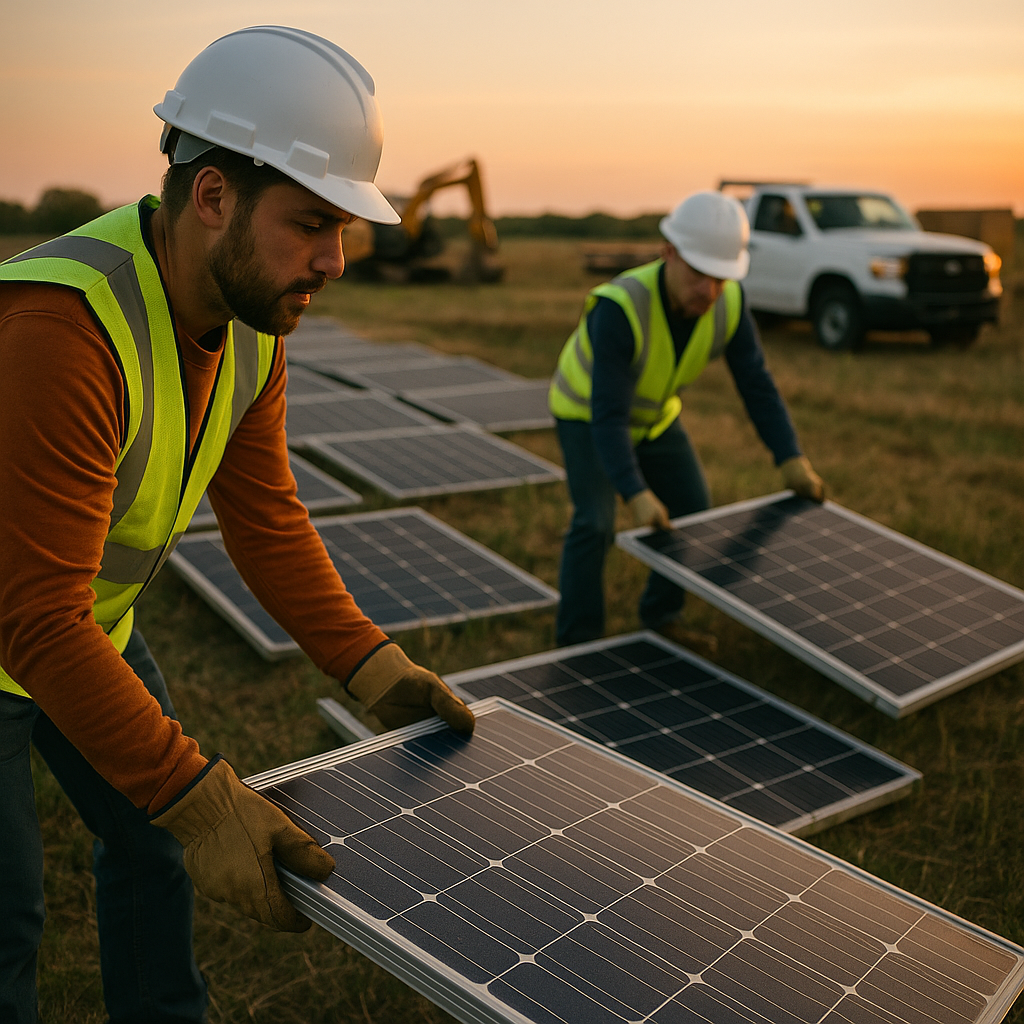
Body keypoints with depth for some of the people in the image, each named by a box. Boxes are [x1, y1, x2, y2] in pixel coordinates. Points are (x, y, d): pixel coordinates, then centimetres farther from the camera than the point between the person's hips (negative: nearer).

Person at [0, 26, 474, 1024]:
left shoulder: (252, 322, -10)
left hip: (91, 624, 8)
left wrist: (370, 667, -11)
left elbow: (266, 518, -4)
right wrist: (198, 799, -39)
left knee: (151, 840, 18)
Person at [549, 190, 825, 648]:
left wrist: (792, 460, -29)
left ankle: (660, 617, 24)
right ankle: (578, 646, -5)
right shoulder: (620, 308, -42)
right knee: (595, 524, -20)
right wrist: (637, 497, -57)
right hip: (586, 409, -5)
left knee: (692, 511, 4)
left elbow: (756, 383, -19)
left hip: (651, 412, 6)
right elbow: (608, 417, -45)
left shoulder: (728, 300, -25)